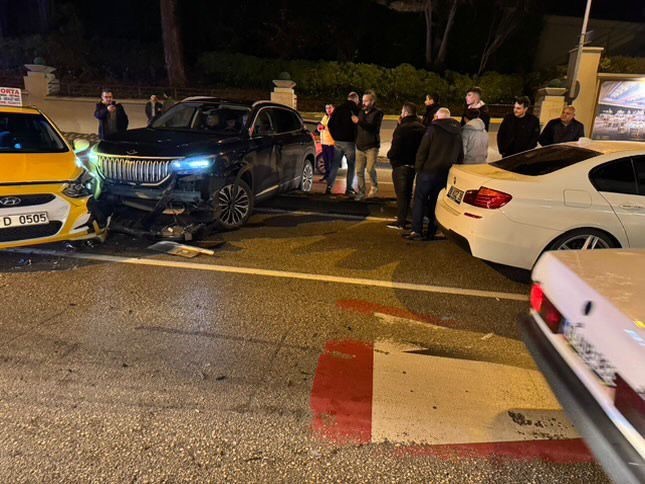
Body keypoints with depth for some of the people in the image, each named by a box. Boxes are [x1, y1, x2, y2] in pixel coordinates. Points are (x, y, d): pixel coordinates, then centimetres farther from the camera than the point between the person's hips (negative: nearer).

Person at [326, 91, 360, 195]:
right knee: (351, 165, 6)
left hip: (337, 141, 5)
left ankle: (329, 186, 2)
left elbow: (329, 125, 9)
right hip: (349, 142, -4)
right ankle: (349, 188, 5)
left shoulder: (338, 109, 7)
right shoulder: (356, 110, -8)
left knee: (335, 164, 9)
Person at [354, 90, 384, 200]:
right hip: (360, 146, 5)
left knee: (370, 169, -13)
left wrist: (359, 122, -29)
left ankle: (374, 187, 13)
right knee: (359, 171, 2)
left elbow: (373, 127, -20)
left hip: (371, 146, -5)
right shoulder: (361, 112, 13)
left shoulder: (377, 113, -4)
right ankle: (361, 192, 12)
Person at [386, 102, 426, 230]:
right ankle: (402, 218, 29)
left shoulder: (401, 129, -19)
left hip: (401, 165, -8)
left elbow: (395, 149, -22)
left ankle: (401, 222, 1)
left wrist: (389, 155, 2)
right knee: (407, 192, 18)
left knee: (401, 193, -2)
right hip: (414, 164, 8)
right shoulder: (421, 128, 6)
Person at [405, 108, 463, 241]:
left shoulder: (433, 129, -7)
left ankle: (416, 231, -7)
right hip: (446, 174, 5)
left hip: (429, 170, -5)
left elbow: (422, 151, -11)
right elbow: (460, 156, 15)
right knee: (436, 202, 11)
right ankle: (431, 232, 12)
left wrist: (418, 168, -4)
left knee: (420, 199, 1)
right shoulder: (457, 132, 10)